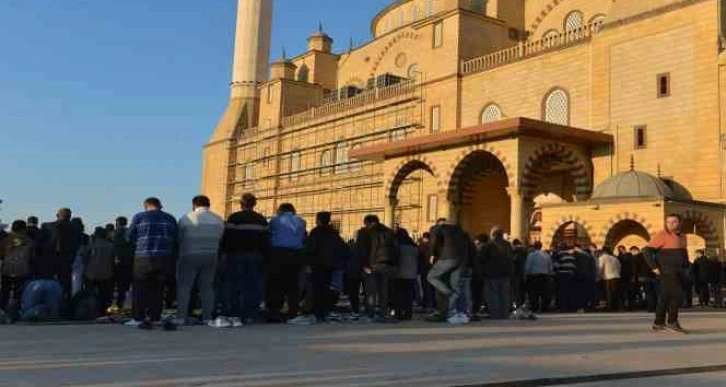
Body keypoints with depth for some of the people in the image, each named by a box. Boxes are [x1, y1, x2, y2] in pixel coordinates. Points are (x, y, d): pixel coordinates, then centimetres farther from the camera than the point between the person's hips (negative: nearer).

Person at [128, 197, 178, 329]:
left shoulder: (139, 217, 2)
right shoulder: (170, 219, 11)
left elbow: (131, 236, 7)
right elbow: (175, 239, 13)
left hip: (144, 257, -3)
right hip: (165, 257, 3)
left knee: (141, 287, 7)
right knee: (156, 287, 12)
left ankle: (139, 318, 7)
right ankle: (154, 317, 10)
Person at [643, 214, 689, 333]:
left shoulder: (682, 236, 13)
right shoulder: (662, 234, -10)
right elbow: (647, 251, -13)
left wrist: (686, 267, 17)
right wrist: (654, 267, -16)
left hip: (678, 273, 7)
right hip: (667, 272, -7)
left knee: (665, 297, 11)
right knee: (677, 295, -14)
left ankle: (658, 323, 17)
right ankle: (672, 322, -3)